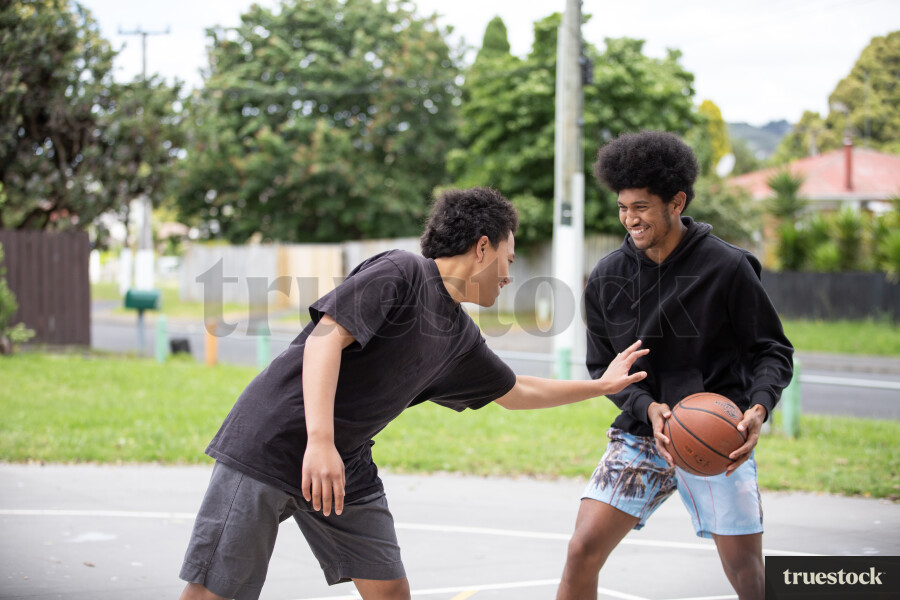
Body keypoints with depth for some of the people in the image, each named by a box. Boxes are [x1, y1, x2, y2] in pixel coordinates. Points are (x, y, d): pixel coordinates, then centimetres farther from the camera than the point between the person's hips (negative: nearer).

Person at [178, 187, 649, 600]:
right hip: (271, 443, -8)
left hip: (345, 466, 8)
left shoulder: (462, 339, 13)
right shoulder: (400, 272, -12)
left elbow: (516, 392, 30)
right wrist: (319, 441, -31)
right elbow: (326, 337, -22)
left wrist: (602, 386, 34)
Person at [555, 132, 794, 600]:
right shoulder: (606, 279, 0)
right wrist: (647, 407, -12)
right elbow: (602, 368, 6)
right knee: (583, 551, -9)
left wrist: (759, 407, -21)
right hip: (640, 433, 2)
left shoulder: (728, 267, -9)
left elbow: (773, 351, -2)